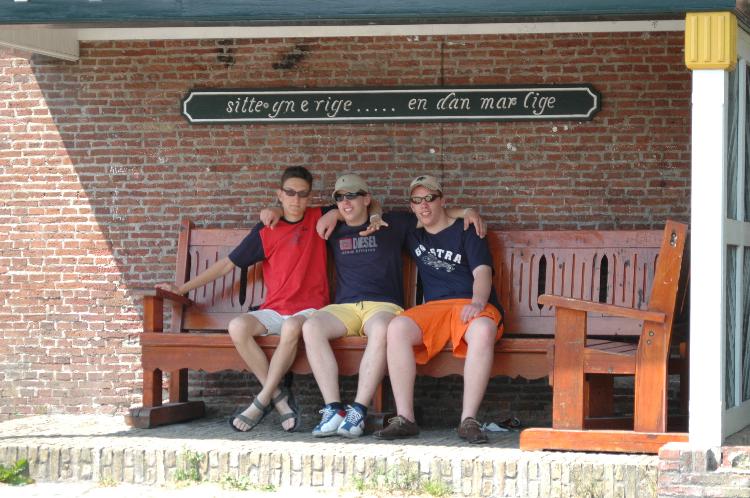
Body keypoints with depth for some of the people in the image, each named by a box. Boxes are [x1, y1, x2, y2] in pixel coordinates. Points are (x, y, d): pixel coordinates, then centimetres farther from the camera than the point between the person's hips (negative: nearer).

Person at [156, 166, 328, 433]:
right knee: (238, 326, -30)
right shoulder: (265, 232, 9)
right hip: (273, 310, 2)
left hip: (309, 310, -2)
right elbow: (227, 264, 13)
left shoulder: (319, 219, 9)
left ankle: (262, 401, -27)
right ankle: (278, 396, -20)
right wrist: (183, 288, 12)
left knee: (292, 326, -39)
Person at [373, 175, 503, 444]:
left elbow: (482, 271, -2)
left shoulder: (466, 231, 11)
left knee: (483, 330, -40)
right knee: (397, 328, -30)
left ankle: (468, 419, -40)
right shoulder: (412, 235, 25)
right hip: (433, 307, 3)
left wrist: (478, 302, -23)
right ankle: (404, 418, -33)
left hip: (470, 304, -3)